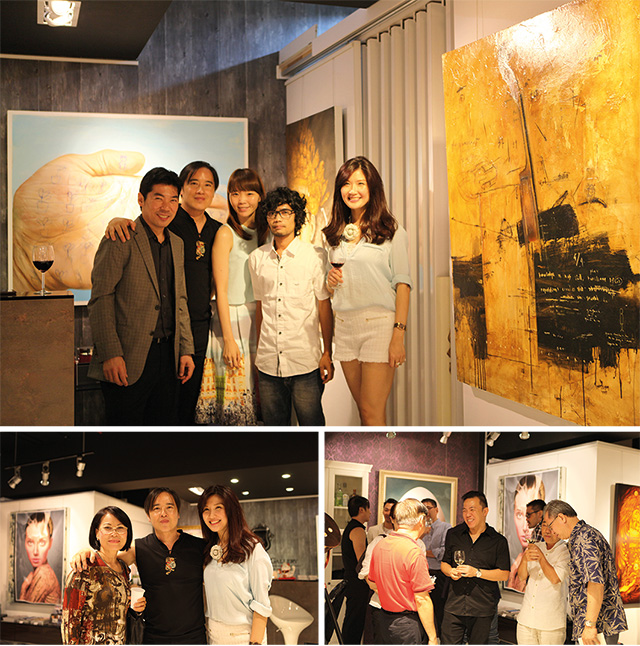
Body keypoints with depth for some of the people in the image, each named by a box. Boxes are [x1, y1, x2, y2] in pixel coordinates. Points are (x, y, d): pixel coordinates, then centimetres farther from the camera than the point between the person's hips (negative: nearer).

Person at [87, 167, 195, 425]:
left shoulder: (176, 244, 16)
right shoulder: (120, 241, -7)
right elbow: (100, 301, -12)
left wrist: (186, 350, 13)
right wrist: (110, 354, -18)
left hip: (167, 356, 7)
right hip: (128, 361, -7)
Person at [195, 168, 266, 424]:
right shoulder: (226, 234, -6)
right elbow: (221, 290, -9)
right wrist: (228, 338, -14)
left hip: (261, 319, 5)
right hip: (232, 319, -5)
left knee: (259, 391, 7)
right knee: (234, 395, -4)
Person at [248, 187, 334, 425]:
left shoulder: (315, 256, -2)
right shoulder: (257, 259, 9)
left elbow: (325, 306, 0)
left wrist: (327, 354, -3)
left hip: (305, 361, -3)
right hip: (268, 361, 3)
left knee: (312, 425, 0)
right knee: (273, 425, 10)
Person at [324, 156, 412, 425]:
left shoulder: (391, 231, -1)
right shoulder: (335, 234, 15)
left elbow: (402, 284, -6)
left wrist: (399, 335, -15)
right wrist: (329, 281, 0)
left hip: (379, 323, -5)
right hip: (344, 325, 5)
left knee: (372, 412, -10)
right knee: (364, 410, 8)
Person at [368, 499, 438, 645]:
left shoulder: (379, 545, 4)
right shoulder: (414, 552, -19)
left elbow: (372, 582, 16)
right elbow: (422, 600, -19)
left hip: (384, 620, 7)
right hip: (407, 625, -7)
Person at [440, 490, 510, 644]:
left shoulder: (498, 541, 0)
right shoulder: (453, 534, 9)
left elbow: (504, 574, -3)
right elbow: (444, 563, 18)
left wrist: (477, 572, -14)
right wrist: (450, 572, -5)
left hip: (483, 610, -2)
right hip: (454, 606, 2)